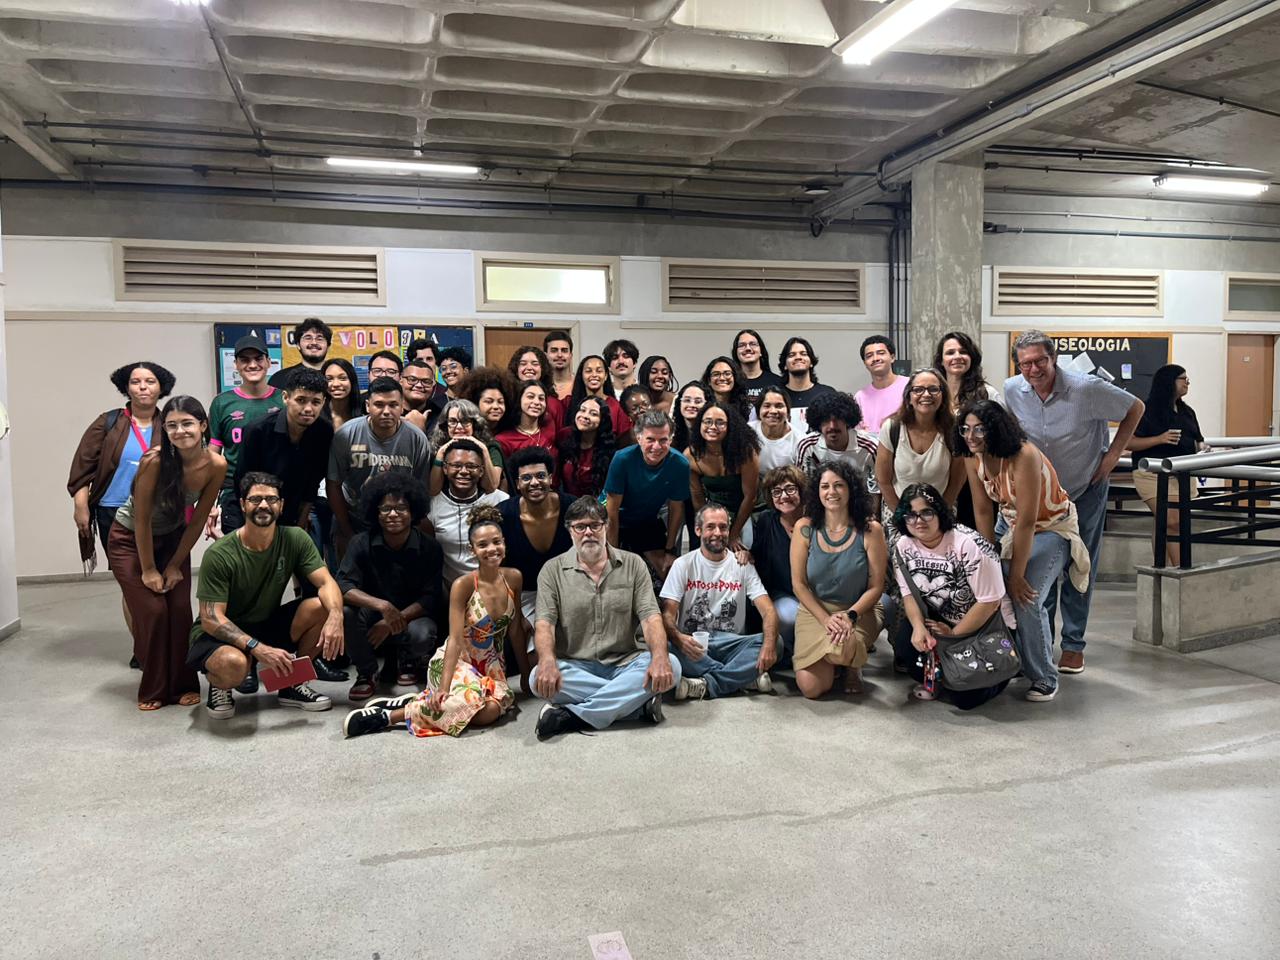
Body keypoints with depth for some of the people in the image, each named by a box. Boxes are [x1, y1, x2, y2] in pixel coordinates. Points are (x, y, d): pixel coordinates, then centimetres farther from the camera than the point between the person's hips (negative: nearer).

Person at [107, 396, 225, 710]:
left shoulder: (216, 466, -21)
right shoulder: (155, 461, -32)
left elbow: (197, 521, -10)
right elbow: (142, 520, -22)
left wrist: (174, 566, -5)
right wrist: (148, 569, -14)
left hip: (173, 538, 3)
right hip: (130, 540, -3)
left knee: (180, 611, -5)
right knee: (152, 611, -9)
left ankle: (184, 685, 11)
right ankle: (153, 690, 9)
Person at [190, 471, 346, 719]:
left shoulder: (295, 539, -8)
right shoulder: (219, 555, -20)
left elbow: (326, 583, -15)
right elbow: (211, 619, -22)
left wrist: (336, 615, -38)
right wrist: (258, 649, -36)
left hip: (268, 625, 5)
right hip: (221, 634, -4)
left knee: (323, 608, -21)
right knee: (233, 664, -40)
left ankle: (292, 684, 0)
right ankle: (219, 685, 1)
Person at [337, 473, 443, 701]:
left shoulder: (429, 547, -11)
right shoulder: (362, 543, -11)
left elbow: (430, 598, -12)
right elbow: (343, 586, -22)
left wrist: (393, 622, -25)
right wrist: (382, 606, -38)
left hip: (412, 616, -1)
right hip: (372, 617, 1)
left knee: (422, 635, -35)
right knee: (345, 611, -31)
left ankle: (407, 660, 7)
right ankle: (366, 672, -4)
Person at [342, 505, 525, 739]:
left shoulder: (513, 578, -4)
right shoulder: (463, 585, -16)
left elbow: (515, 629, 7)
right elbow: (455, 639, -20)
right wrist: (444, 686, -29)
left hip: (492, 665, 4)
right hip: (455, 660, -4)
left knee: (492, 711, -28)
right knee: (470, 703, -35)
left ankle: (423, 701, -7)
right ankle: (388, 715, -18)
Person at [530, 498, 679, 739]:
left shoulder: (633, 564, 5)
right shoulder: (553, 570, 4)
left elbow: (650, 616, -4)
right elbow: (544, 622, -8)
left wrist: (659, 657, -26)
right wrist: (548, 661, -31)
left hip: (625, 664, 1)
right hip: (575, 667, -1)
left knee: (671, 666, -28)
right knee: (539, 678, -32)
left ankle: (572, 715, -26)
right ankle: (636, 701, -23)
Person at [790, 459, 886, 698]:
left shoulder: (870, 530, -8)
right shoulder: (805, 527, -5)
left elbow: (876, 587, -5)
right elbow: (798, 584, -3)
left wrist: (850, 616, -20)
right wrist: (825, 619, -15)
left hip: (860, 610, -1)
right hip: (814, 609, 1)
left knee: (839, 648, -35)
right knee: (811, 688, -16)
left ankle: (852, 665, 7)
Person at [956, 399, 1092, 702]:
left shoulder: (1024, 456, -32)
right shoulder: (973, 458, -11)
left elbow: (1027, 521, -30)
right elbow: (983, 512, -5)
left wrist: (1016, 574, -25)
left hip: (1051, 528, -6)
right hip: (1010, 524, 7)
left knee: (1025, 599, -18)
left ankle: (1044, 679, 0)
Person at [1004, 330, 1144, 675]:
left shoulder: (1086, 388, -23)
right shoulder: (1011, 391, -14)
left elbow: (1135, 408, -9)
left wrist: (1113, 455, -12)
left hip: (1086, 489, -2)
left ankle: (1074, 646, 15)